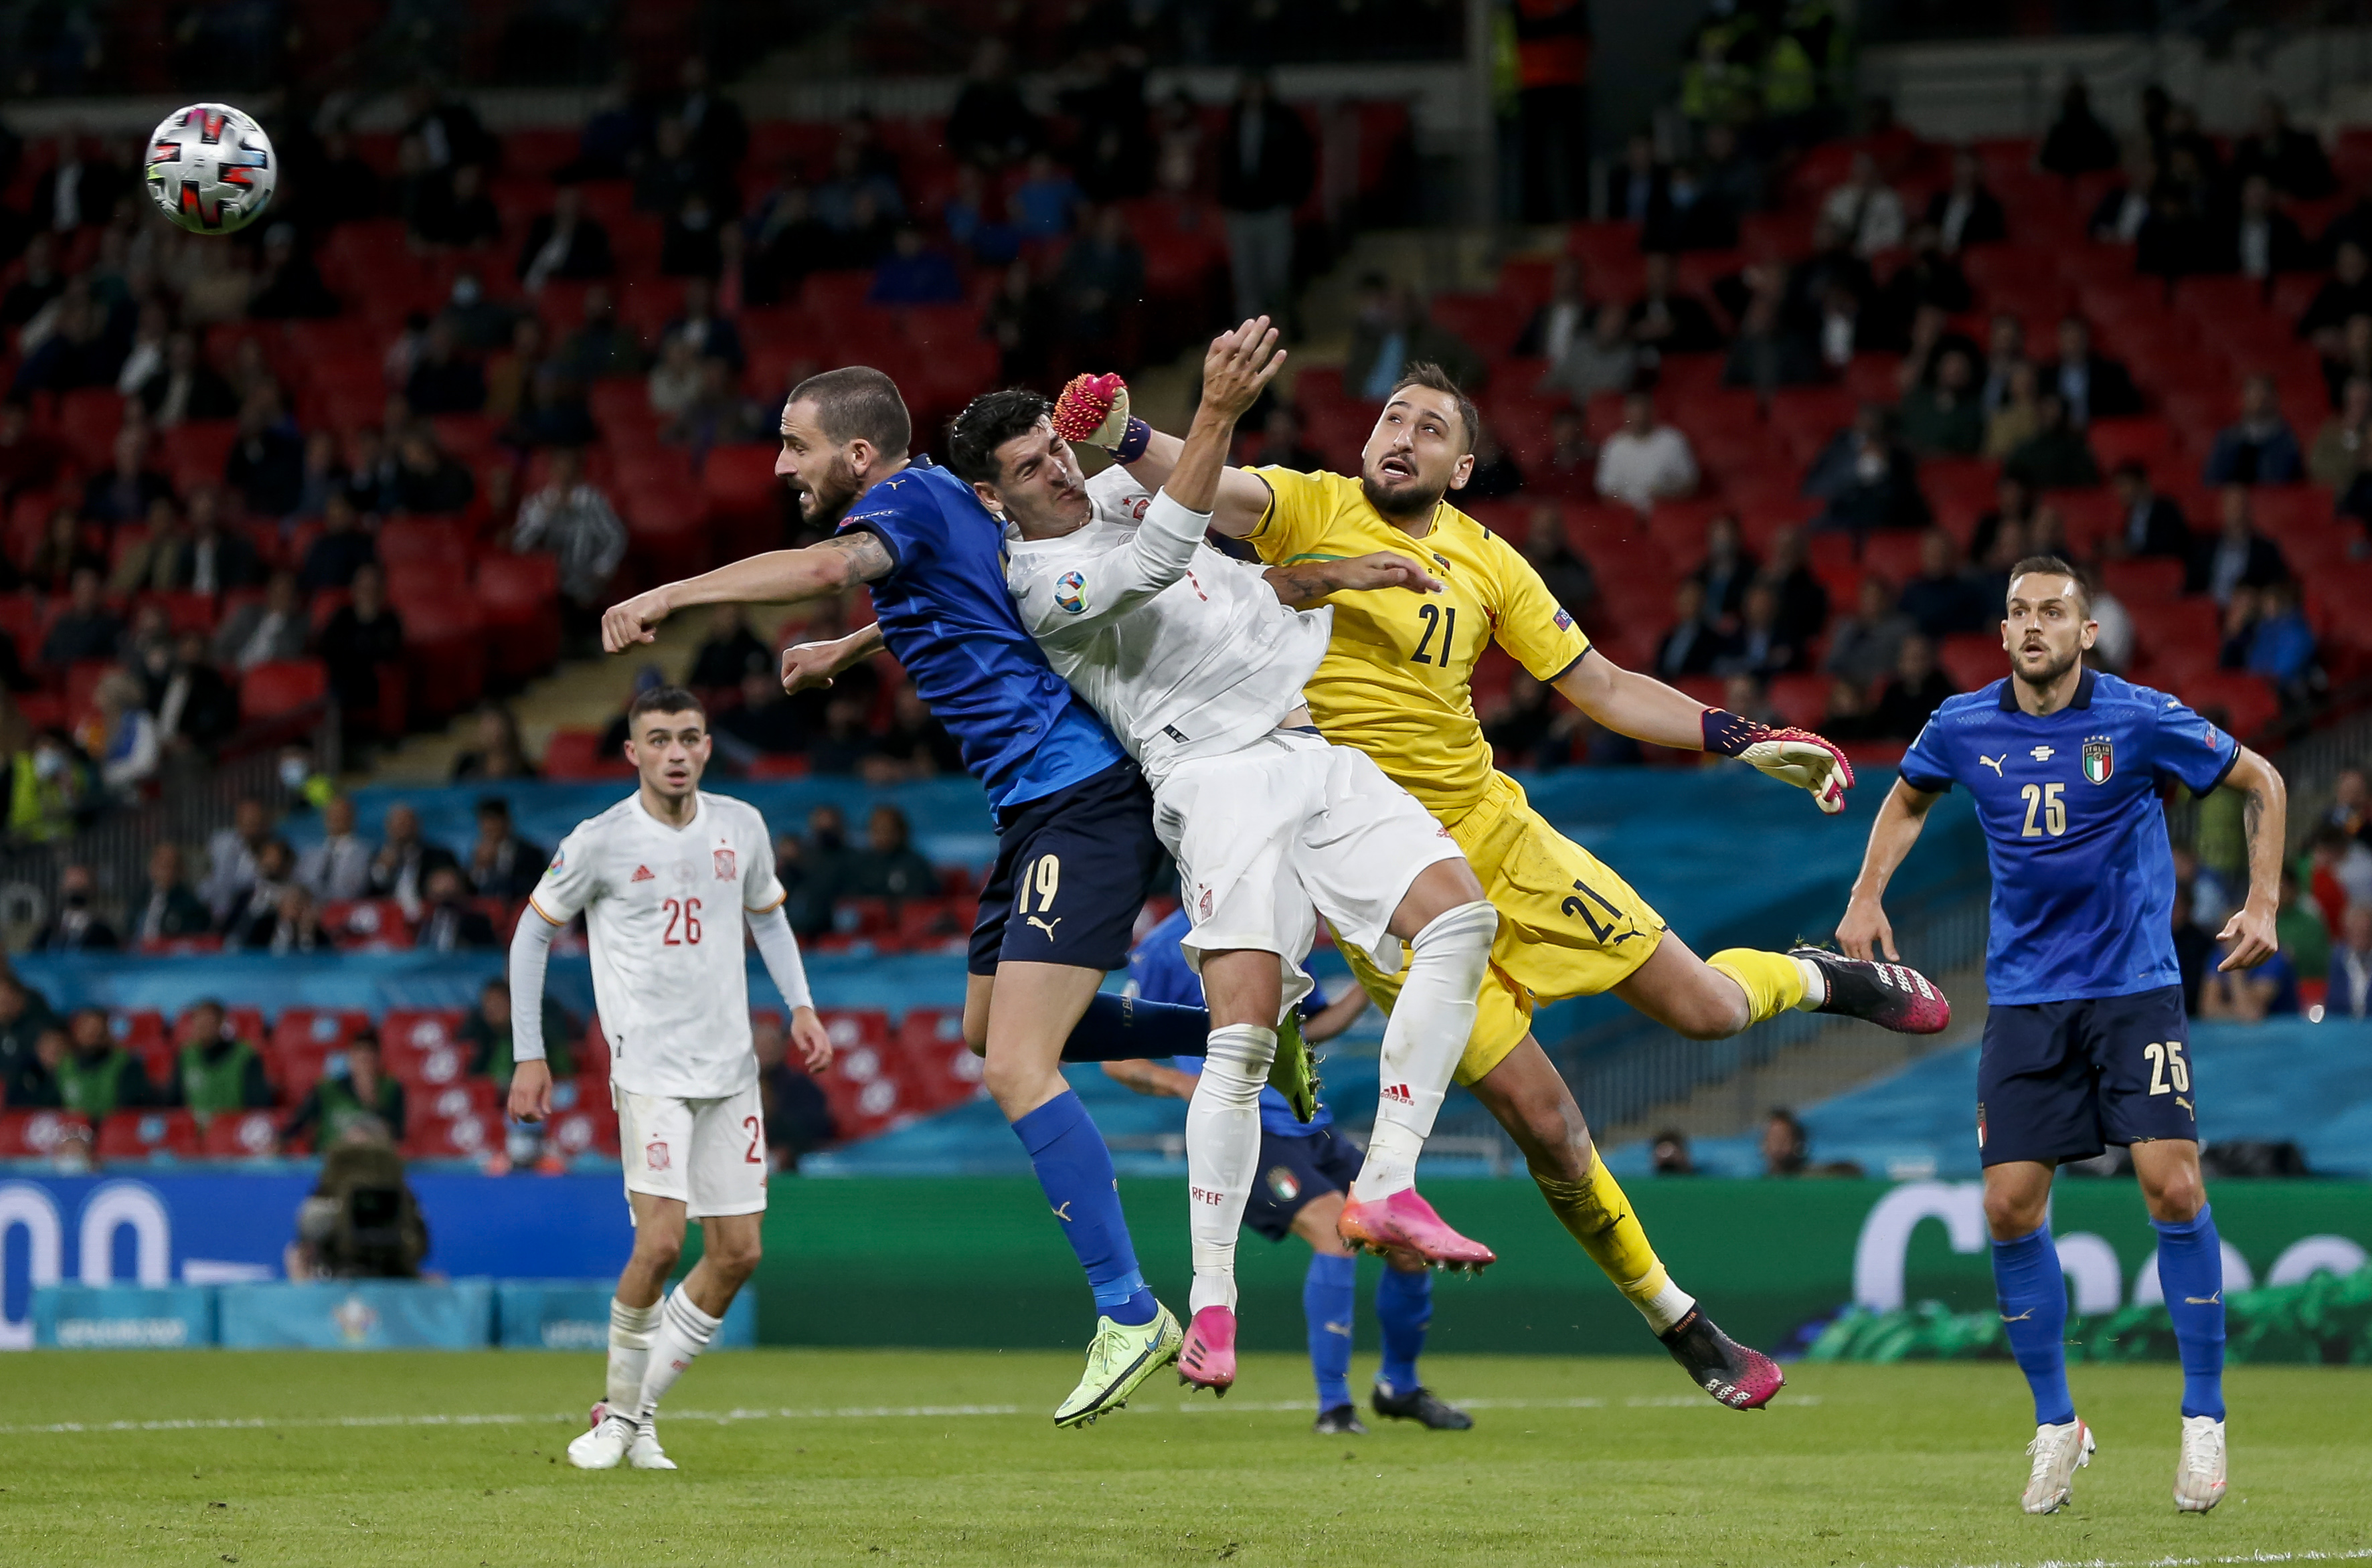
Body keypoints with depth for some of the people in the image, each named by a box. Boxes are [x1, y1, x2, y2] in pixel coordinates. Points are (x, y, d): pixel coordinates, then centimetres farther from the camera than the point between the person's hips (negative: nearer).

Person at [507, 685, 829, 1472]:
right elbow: (532, 933, 3)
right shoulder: (599, 842, -7)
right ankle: (620, 1413, 1)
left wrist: (799, 1004, 7)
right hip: (649, 1066, -5)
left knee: (737, 1252, 2)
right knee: (661, 1242, -18)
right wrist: (528, 1057, 0)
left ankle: (636, 1411, 15)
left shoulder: (740, 828, 5)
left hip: (730, 1069, 5)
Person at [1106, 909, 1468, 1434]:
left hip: (1310, 1128, 7)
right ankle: (1333, 1406, -22)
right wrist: (1183, 1082, -22)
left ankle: (1399, 1386, 28)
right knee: (1334, 1226, -29)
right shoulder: (1167, 949, -6)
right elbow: (1117, 1060, -4)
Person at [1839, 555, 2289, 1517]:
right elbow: (1907, 800, 22)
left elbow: (2262, 783, 3)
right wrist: (1867, 897, 10)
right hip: (2025, 997, 3)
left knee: (2171, 1185, -15)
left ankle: (2204, 1420, -3)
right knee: (2010, 1207, -4)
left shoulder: (2141, 719, -9)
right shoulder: (1963, 730, 0)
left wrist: (2262, 905, -5)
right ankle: (2055, 1425, 12)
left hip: (2135, 986, -3)